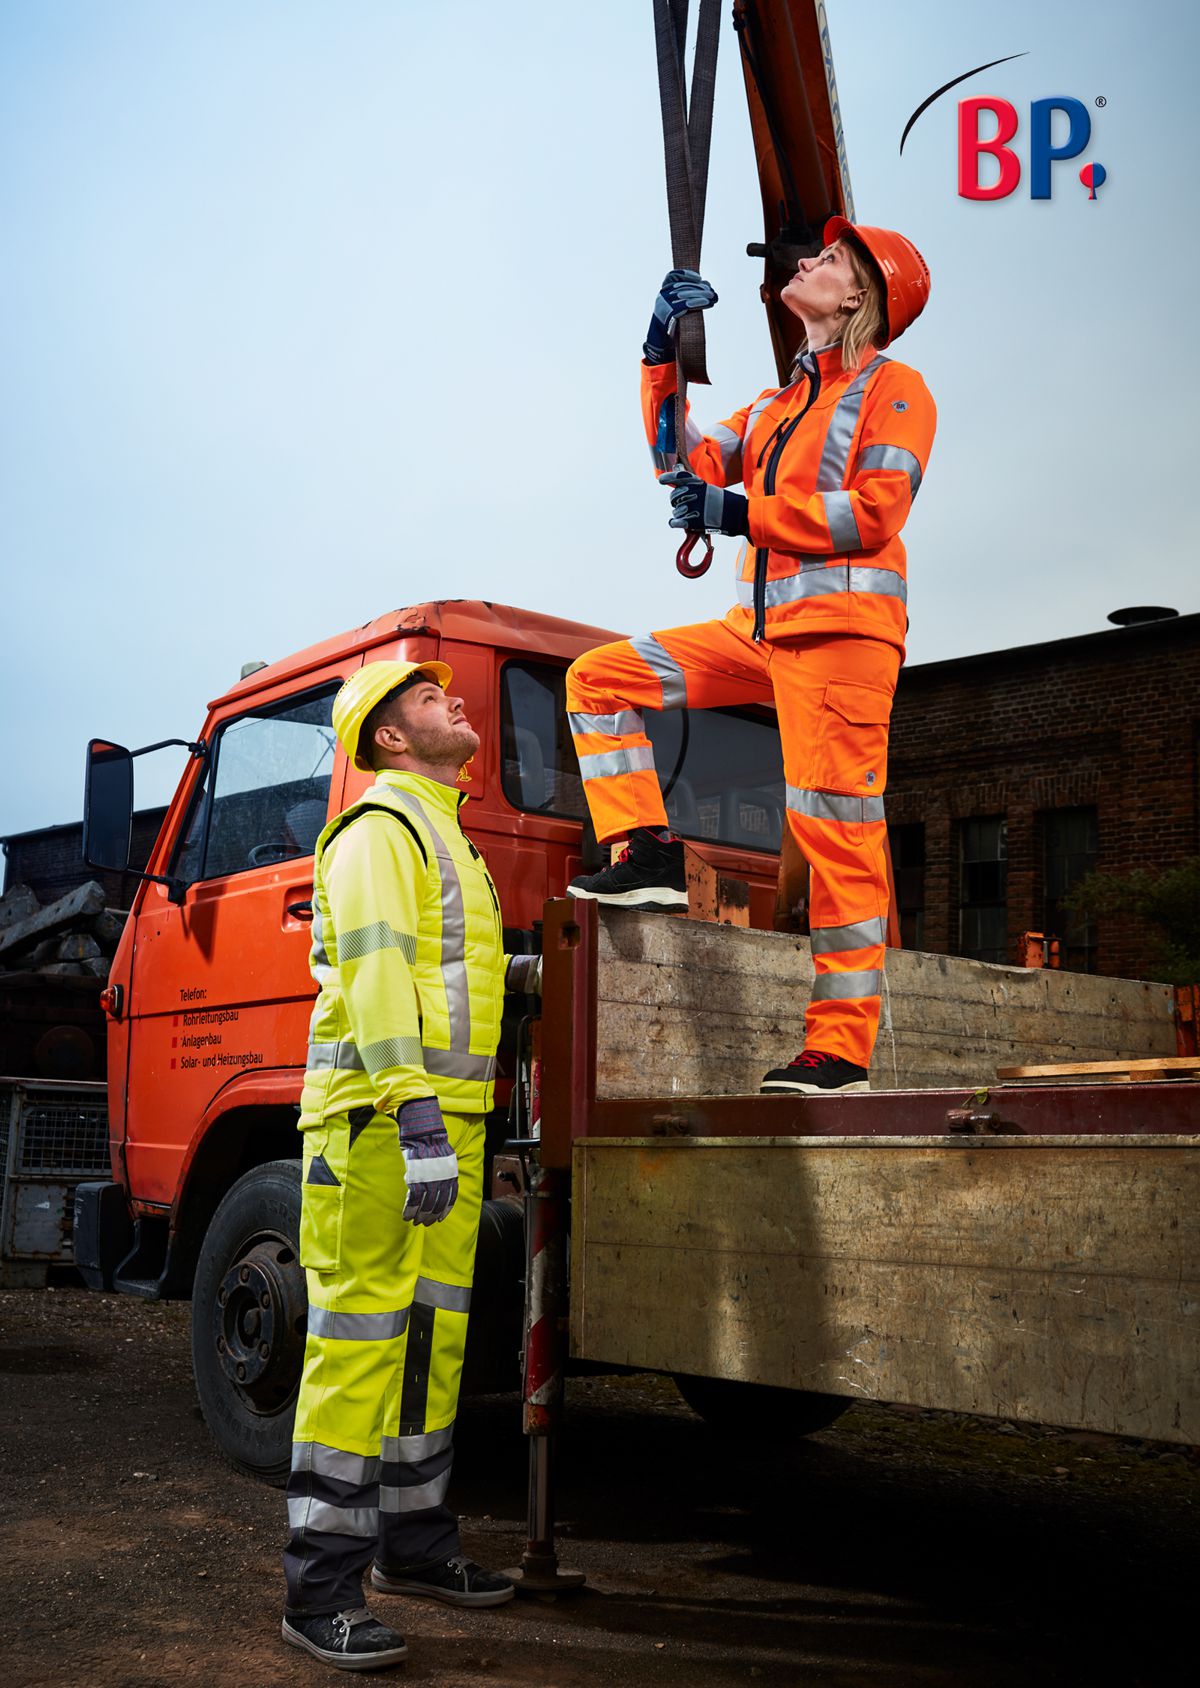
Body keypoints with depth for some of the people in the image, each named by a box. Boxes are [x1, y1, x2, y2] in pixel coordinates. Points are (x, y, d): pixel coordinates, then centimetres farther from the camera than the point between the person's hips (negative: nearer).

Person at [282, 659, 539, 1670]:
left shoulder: (445, 836, 23)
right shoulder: (379, 829, -7)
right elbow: (378, 970, -19)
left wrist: (531, 973, 18)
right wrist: (416, 1121, -27)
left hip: (448, 1123, 10)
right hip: (380, 1122, -10)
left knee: (434, 1339, 15)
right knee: (359, 1342, -7)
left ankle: (414, 1540, 28)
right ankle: (321, 1591, -1)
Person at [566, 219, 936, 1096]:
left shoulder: (891, 387, 2)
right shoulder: (779, 403, 25)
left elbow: (876, 511, -11)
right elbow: (693, 465, 16)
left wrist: (743, 514, -12)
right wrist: (662, 360, 9)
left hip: (842, 623, -8)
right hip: (763, 626, 8)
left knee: (837, 830, -10)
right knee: (599, 677, 2)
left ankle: (843, 1046, -6)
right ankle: (651, 856, -2)